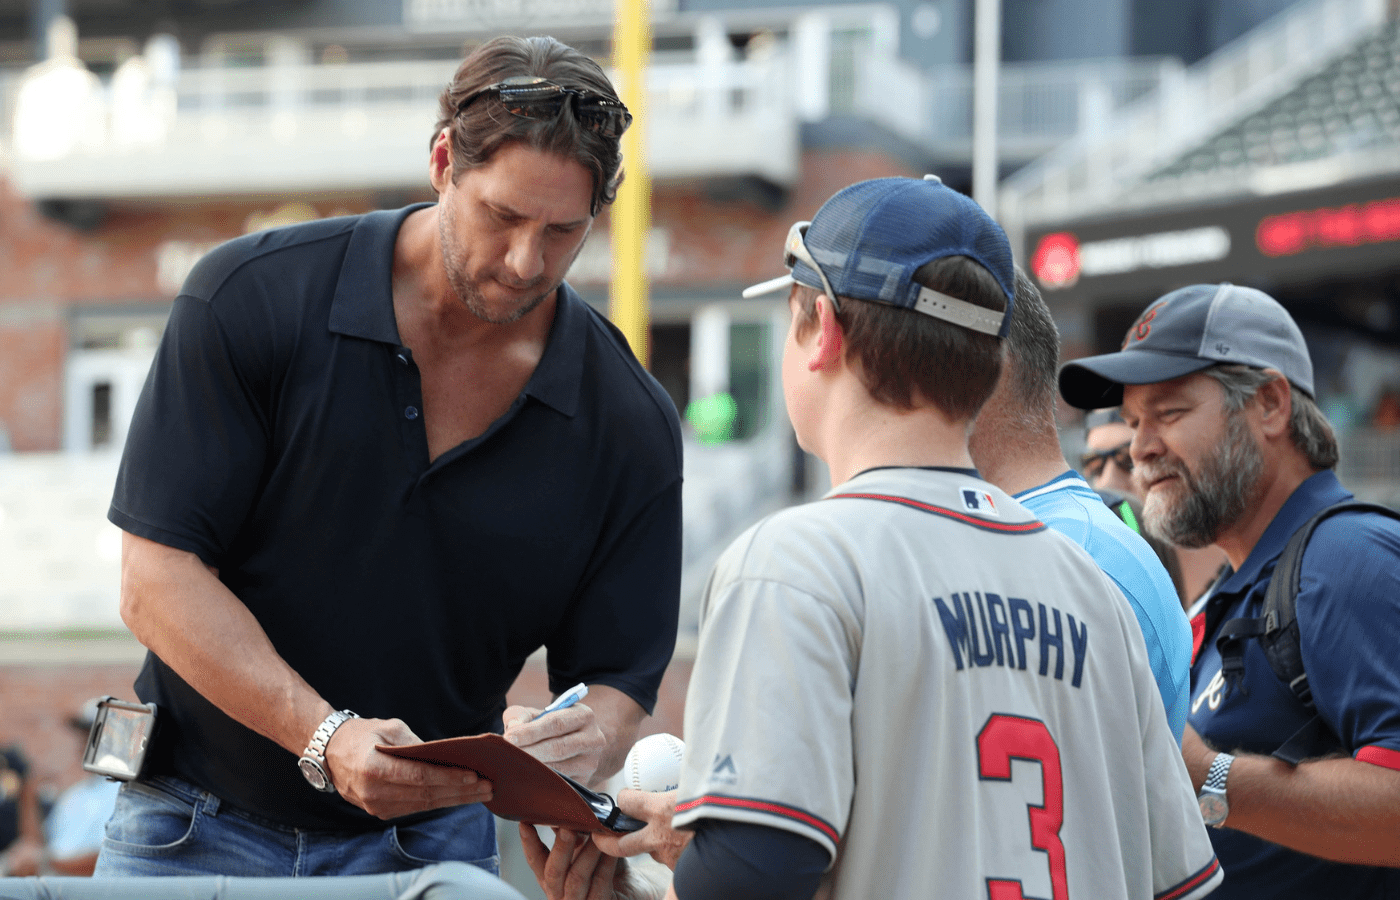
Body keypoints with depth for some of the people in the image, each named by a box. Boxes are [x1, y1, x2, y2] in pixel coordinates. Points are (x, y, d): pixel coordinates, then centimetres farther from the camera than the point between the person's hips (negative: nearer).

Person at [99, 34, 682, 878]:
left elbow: (616, 679, -2)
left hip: (430, 844, 2)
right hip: (198, 826, -1)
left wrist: (587, 739, -28)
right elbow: (158, 578, -14)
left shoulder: (631, 426, -6)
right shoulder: (252, 296, -11)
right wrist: (325, 737, -28)